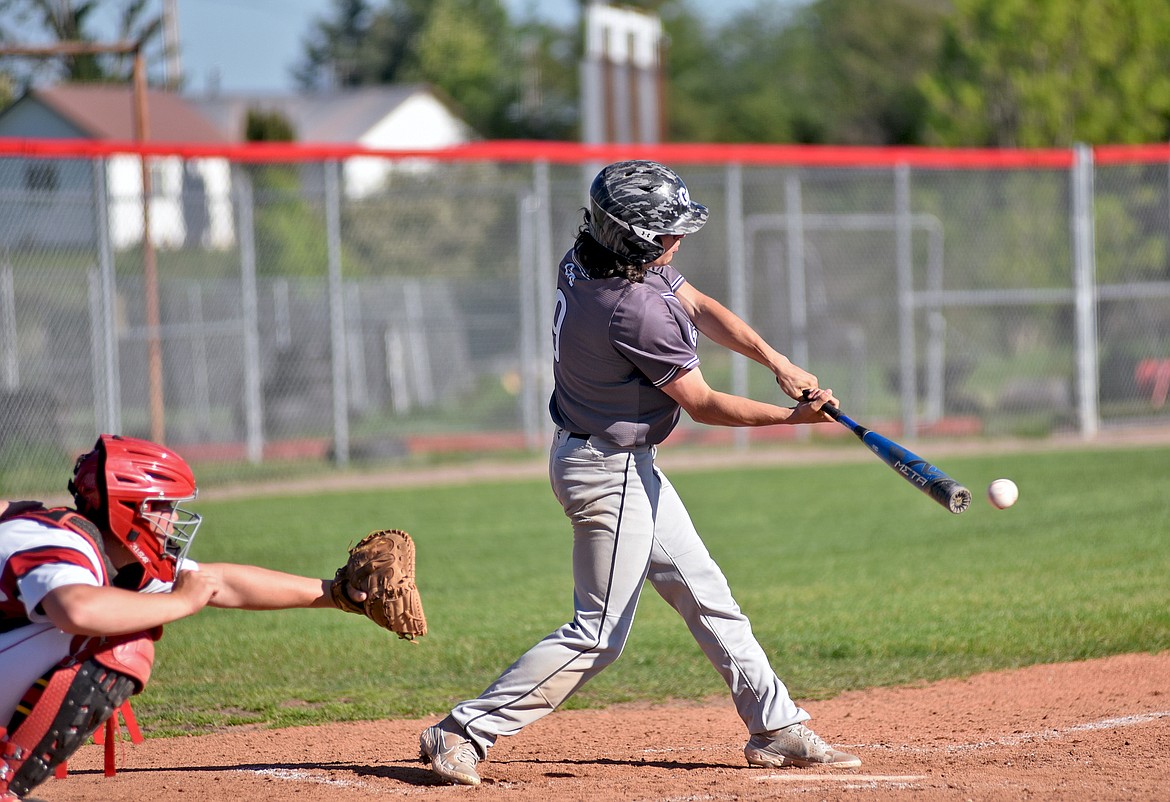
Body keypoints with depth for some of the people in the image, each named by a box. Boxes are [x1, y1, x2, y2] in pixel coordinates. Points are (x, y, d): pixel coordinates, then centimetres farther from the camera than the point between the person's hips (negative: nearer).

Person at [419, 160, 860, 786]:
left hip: (628, 467, 10)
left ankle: (776, 729, 24)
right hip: (611, 474, -10)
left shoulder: (586, 258, -3)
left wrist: (779, 363, 0)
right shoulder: (636, 311, -30)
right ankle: (463, 733, -2)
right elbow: (704, 405, -17)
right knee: (598, 636, -4)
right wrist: (794, 416, -5)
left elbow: (699, 306, 8)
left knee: (706, 597, 16)